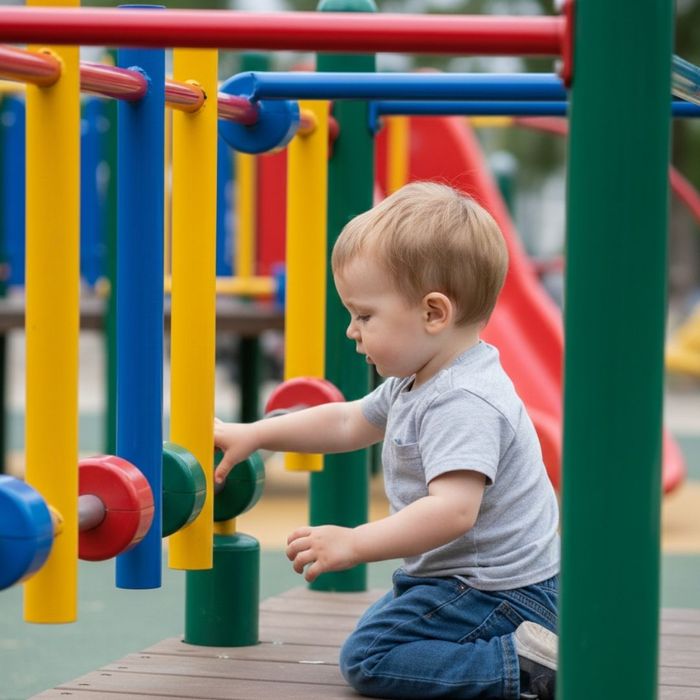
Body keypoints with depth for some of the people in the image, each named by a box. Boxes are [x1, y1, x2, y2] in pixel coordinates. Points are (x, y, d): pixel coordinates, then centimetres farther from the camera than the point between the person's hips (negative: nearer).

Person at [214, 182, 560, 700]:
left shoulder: (463, 403, -26)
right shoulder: (415, 384, 8)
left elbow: (453, 509, -37)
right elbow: (348, 423, 23)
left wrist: (353, 544, -37)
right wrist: (252, 435, 21)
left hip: (497, 592, -11)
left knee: (369, 658, -15)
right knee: (376, 626, 28)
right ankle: (527, 635, 13)